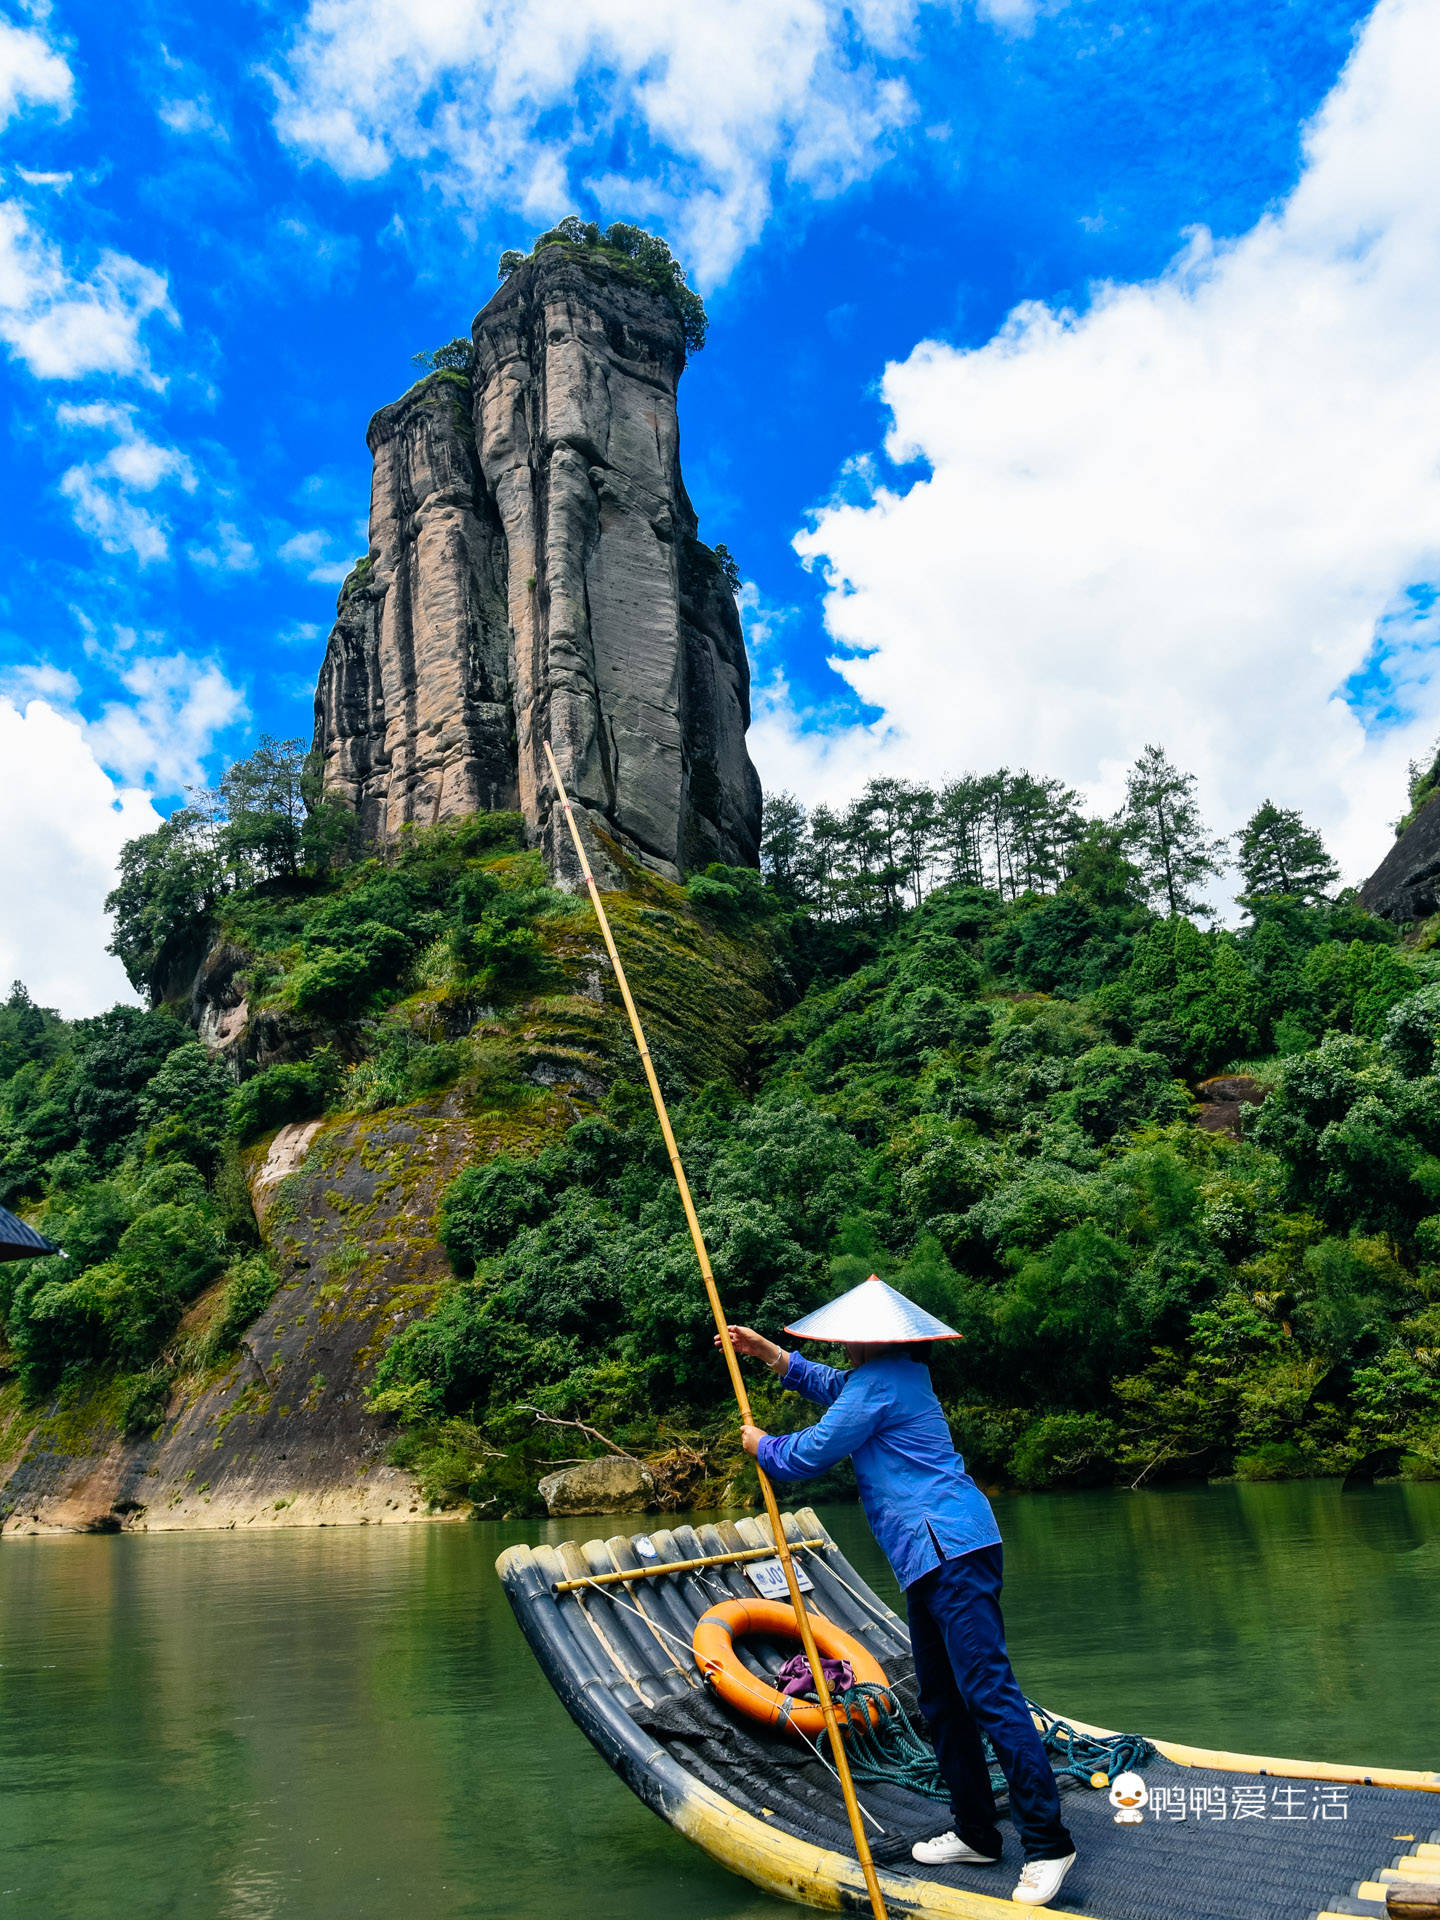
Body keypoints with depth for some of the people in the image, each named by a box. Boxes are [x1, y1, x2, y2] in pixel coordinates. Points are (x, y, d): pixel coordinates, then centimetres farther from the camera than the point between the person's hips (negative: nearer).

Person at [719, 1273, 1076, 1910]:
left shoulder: (879, 1384, -12)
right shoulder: (894, 1376, 19)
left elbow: (807, 1456, -10)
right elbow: (828, 1385, 38)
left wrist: (761, 1444, 9)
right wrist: (766, 1351, 34)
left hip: (949, 1550, -11)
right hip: (936, 1555, 11)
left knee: (989, 1693, -11)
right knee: (941, 1700, 15)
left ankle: (1047, 1843, -7)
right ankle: (976, 1834, 23)